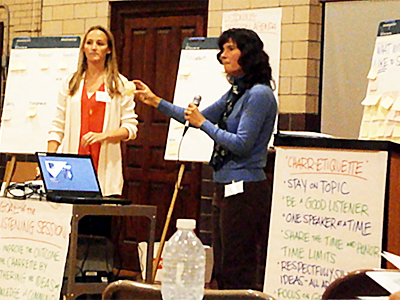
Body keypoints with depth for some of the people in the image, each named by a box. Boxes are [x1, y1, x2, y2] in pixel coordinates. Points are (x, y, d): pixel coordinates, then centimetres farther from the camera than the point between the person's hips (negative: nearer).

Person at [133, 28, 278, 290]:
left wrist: (203, 123, -11)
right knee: (222, 269, 12)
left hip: (245, 190, -10)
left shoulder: (259, 94, -13)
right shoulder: (236, 92, 16)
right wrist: (156, 101, 23)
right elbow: (200, 117, 26)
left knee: (238, 272, -8)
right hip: (225, 188, 10)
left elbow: (241, 144, -19)